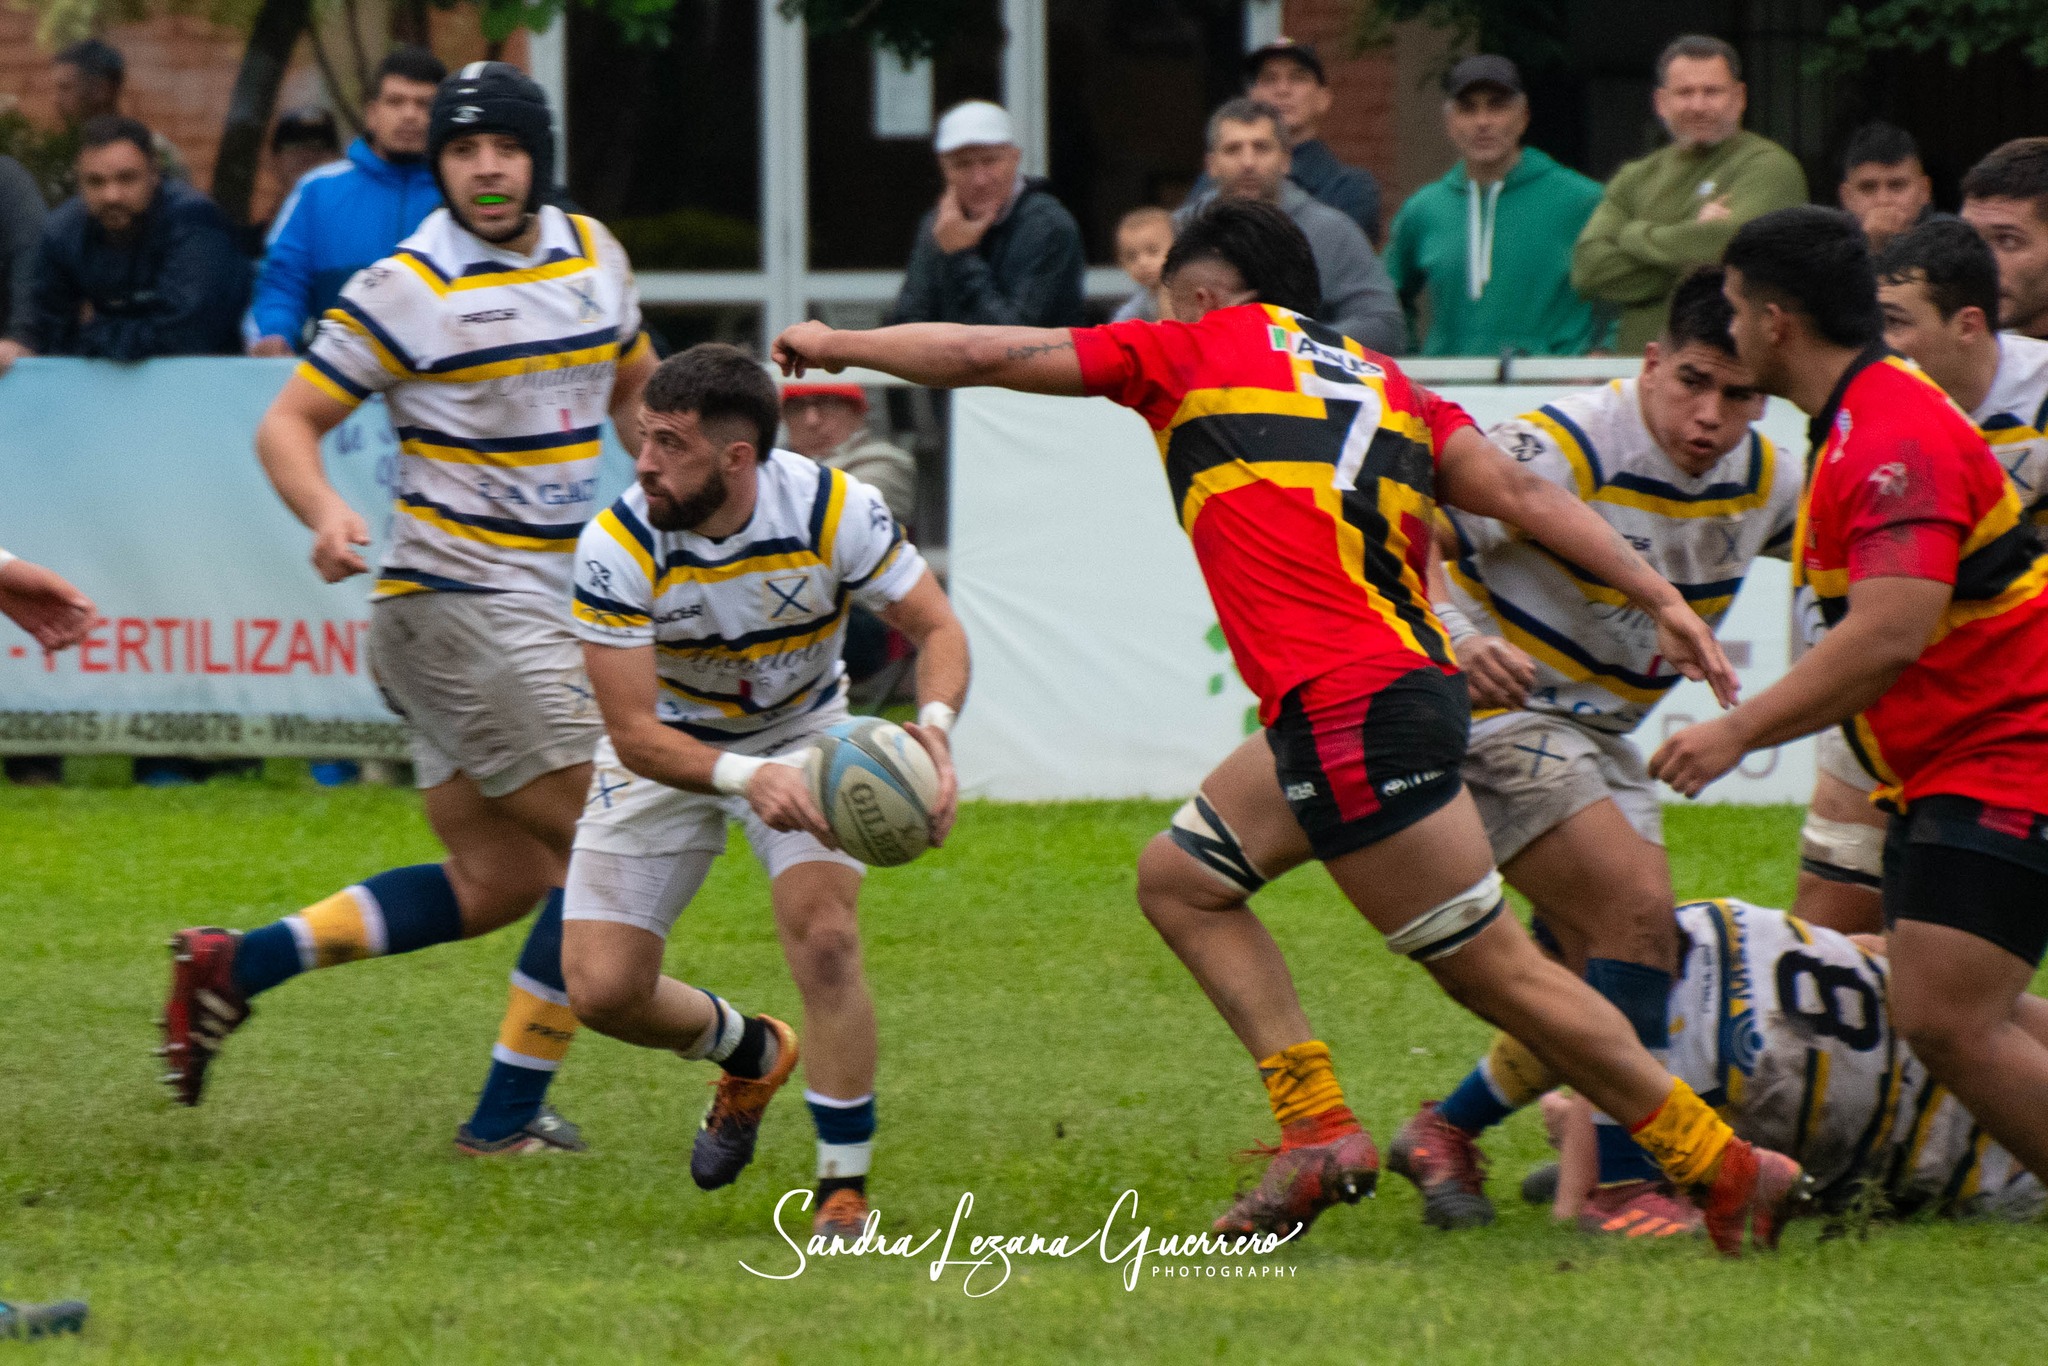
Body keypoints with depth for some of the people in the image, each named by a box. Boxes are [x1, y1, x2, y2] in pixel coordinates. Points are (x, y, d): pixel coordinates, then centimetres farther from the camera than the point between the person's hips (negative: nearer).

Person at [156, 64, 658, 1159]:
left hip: (545, 606, 8)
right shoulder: (406, 290, -11)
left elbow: (633, 388, 26)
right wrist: (325, 514, -27)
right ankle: (510, 1112, -2)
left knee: (497, 882, 8)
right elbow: (288, 422, -8)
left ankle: (234, 966, 9)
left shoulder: (593, 256, 9)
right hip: (456, 605, -8)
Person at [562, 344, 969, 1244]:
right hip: (668, 750, 1)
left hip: (803, 735, -1)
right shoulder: (618, 546, -29)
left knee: (824, 938, -24)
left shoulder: (834, 510, -26)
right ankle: (752, 1056, 28)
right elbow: (637, 733, -28)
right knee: (601, 990, -6)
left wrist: (933, 727, -38)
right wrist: (747, 777, -47)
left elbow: (938, 630, -16)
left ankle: (844, 1195, -8)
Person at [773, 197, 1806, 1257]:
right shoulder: (1385, 385, 20)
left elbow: (987, 358, 10)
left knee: (1496, 973, -3)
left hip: (1354, 711, -8)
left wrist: (839, 347, 24)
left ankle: (1727, 1171, -2)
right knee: (1178, 878, 17)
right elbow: (1517, 491, 9)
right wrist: (1662, 599, 5)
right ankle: (1320, 1132, 10)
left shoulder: (1198, 352, 6)